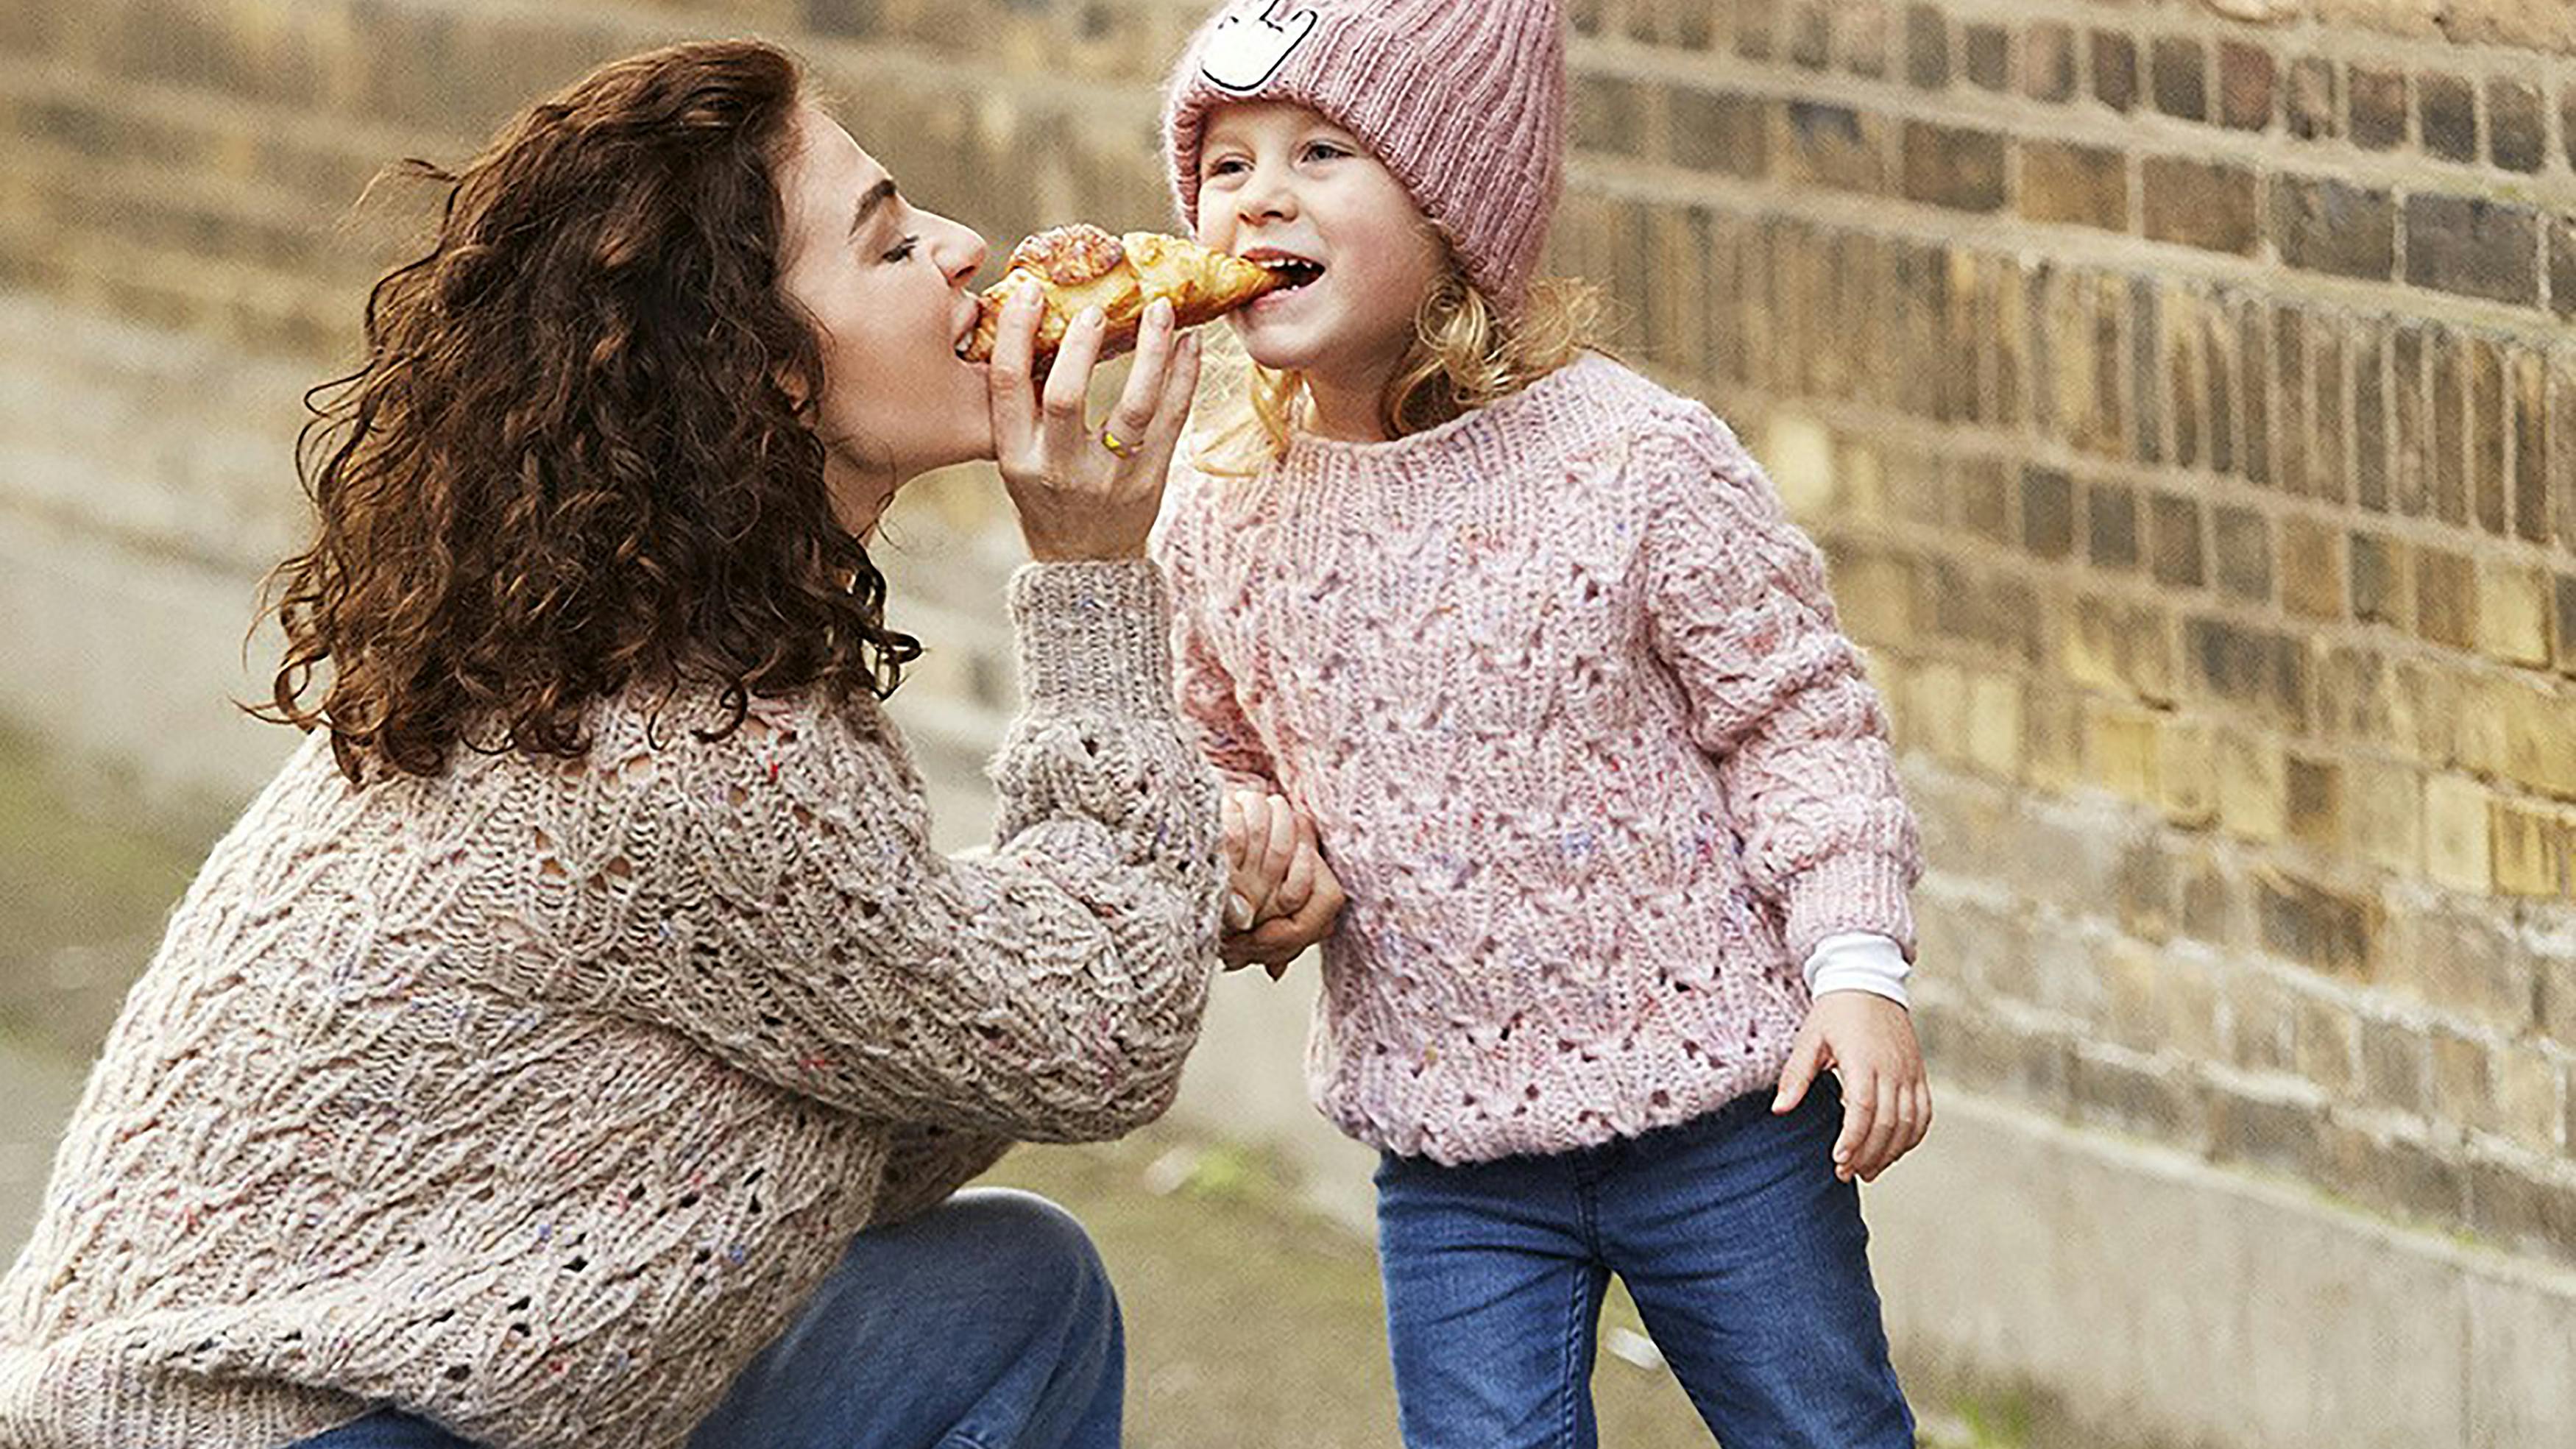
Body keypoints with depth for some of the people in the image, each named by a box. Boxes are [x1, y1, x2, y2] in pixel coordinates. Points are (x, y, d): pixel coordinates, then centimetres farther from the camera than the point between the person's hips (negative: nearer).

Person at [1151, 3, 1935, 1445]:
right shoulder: (1220, 516, -2)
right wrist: (1243, 842, -7)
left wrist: (1857, 961, -16)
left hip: (1714, 1104, -3)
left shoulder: (1640, 459, -15)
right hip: (1445, 1143, 3)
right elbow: (1224, 753, 15)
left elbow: (1795, 713, -8)